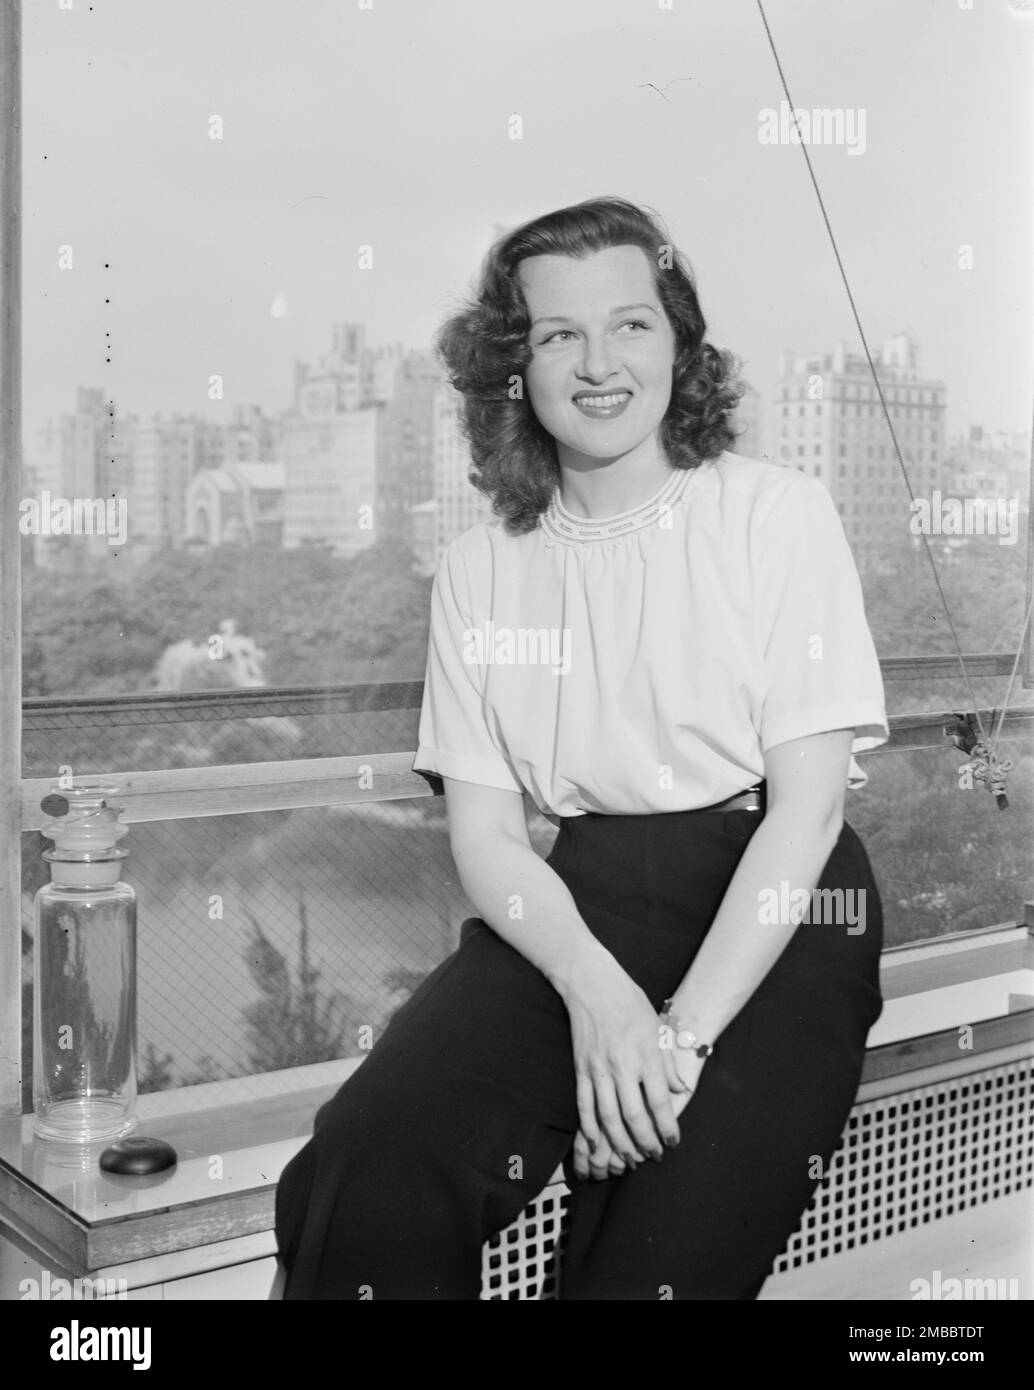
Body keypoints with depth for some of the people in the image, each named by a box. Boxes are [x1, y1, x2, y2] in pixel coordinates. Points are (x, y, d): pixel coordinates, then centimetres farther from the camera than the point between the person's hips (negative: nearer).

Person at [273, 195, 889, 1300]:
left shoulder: (778, 515, 0)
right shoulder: (480, 568, 9)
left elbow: (808, 804, -6)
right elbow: (484, 834, 4)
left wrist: (684, 1032, -16)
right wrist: (595, 990, -16)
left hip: (777, 917, -2)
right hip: (577, 901, 2)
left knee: (661, 1258, -24)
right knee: (367, 1188, -22)